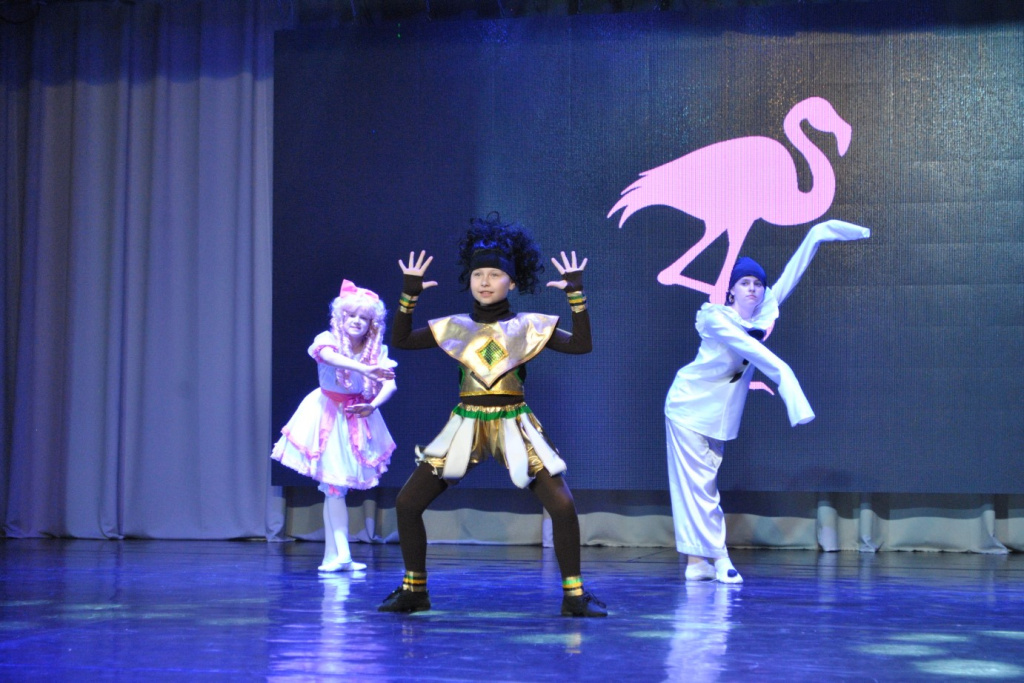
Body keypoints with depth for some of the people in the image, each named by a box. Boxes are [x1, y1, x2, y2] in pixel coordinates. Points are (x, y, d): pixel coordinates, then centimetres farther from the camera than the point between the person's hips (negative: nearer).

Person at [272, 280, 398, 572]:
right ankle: (342, 555, -4)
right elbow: (329, 356, -39)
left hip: (356, 419, 3)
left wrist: (372, 406, -34)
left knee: (334, 487, 10)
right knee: (333, 487, -4)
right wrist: (366, 369, -52)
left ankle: (331, 556, 20)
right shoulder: (327, 340, -15)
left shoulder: (377, 351, -5)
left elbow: (390, 384, -15)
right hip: (328, 417, -3)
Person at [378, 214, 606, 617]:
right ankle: (414, 589, 16)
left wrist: (576, 294, -13)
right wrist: (409, 294, -3)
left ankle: (574, 595, 0)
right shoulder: (456, 327, 7)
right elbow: (400, 340, 7)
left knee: (562, 506, -16)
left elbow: (581, 344, -7)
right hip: (466, 426, 2)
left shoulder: (529, 327, 1)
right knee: (406, 503, -2)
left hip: (513, 427, -2)